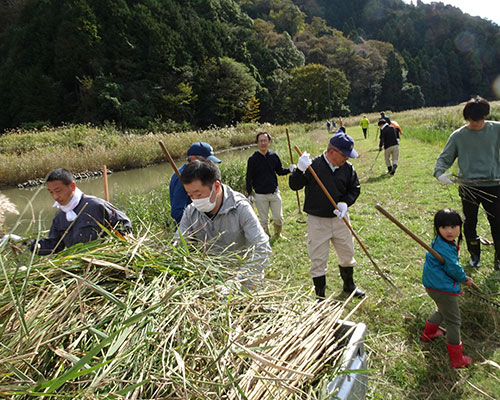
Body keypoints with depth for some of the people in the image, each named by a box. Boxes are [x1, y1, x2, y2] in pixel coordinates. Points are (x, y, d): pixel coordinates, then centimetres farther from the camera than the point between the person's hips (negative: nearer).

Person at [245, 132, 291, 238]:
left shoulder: (274, 156, 3)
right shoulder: (253, 159, -6)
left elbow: (280, 171, 14)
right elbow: (249, 178, -2)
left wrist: (289, 170, -7)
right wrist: (249, 194, -5)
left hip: (274, 193, 3)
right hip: (260, 195, -3)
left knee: (279, 218, 7)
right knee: (264, 220, 7)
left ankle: (277, 235, 33)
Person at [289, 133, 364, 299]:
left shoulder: (348, 168, -2)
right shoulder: (313, 165, -15)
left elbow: (354, 189, 9)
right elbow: (294, 185, -13)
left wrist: (345, 203, -10)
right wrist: (300, 170, -31)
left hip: (340, 219, 5)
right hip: (317, 221, -4)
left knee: (347, 254, 20)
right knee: (318, 259, 3)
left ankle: (349, 285, 46)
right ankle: (320, 296, 21)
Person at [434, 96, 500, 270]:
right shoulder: (458, 136, -1)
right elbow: (444, 158, 0)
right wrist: (440, 172, -18)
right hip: (469, 188, 1)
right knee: (470, 223, 13)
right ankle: (474, 255, 33)